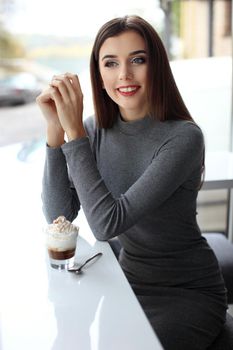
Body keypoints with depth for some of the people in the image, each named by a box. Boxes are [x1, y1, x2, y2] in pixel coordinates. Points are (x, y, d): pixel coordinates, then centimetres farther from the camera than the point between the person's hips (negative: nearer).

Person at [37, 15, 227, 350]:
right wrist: (56, 129, -21)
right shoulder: (95, 130, -4)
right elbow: (59, 216, -13)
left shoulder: (184, 137, -23)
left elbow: (108, 224, -28)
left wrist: (73, 130, -29)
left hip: (190, 293, -4)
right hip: (130, 281, 5)